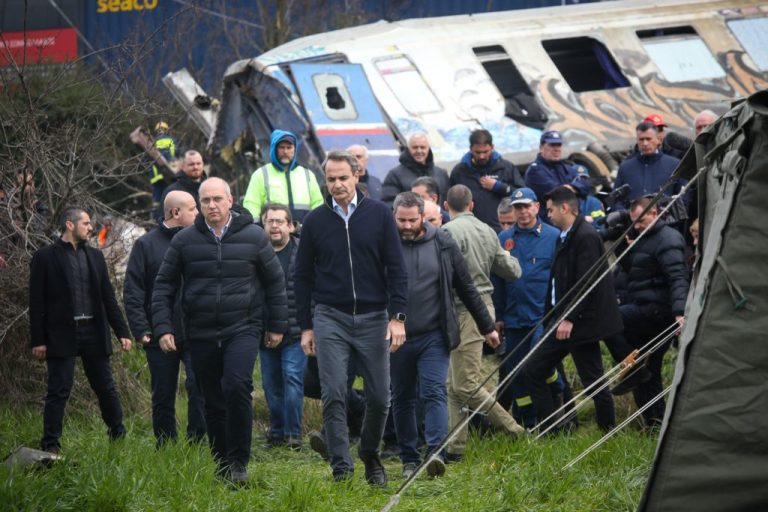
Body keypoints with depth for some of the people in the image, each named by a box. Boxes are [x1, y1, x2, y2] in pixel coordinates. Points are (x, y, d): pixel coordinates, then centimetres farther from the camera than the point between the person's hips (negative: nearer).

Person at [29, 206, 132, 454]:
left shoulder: (95, 256, 13)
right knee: (59, 390, -5)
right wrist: (38, 340, -9)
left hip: (94, 332, 5)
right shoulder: (45, 257, -2)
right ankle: (50, 446, -2)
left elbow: (108, 297, 15)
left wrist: (122, 332, 9)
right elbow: (37, 303, -4)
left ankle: (118, 435, 22)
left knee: (106, 388, 11)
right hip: (62, 334, -5)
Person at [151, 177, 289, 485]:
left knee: (237, 387, -23)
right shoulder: (185, 241, 3)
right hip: (201, 336, 2)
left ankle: (239, 461, -14)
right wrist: (162, 328, -1)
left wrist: (277, 325, 11)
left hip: (242, 330, -2)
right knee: (214, 404, 7)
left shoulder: (253, 237, 0)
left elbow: (275, 281, 9)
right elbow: (164, 286, 8)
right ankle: (222, 469, 18)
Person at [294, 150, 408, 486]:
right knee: (334, 395, -9)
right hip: (330, 319, 0)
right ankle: (341, 467, -7)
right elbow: (302, 276, 9)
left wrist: (397, 316, -7)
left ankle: (371, 457, 26)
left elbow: (396, 268, 1)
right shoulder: (315, 221, 4)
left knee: (379, 397, 4)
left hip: (373, 319, 0)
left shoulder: (379, 215, 1)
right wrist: (305, 327, 5)